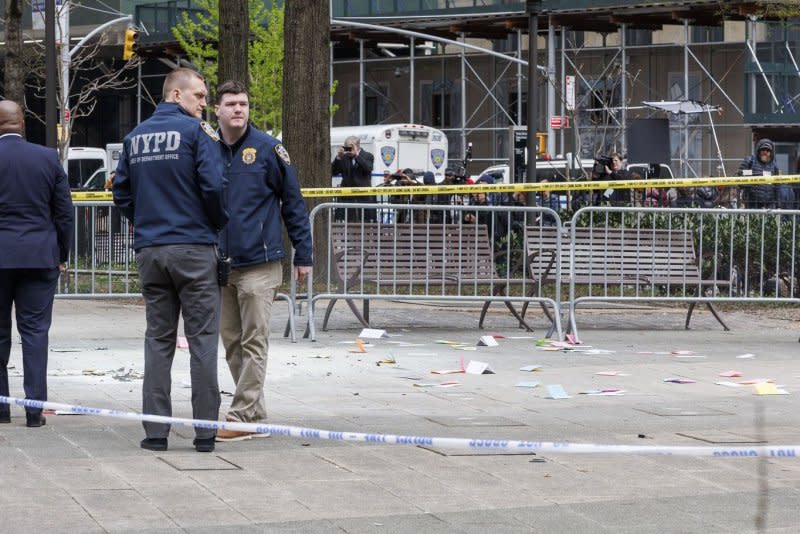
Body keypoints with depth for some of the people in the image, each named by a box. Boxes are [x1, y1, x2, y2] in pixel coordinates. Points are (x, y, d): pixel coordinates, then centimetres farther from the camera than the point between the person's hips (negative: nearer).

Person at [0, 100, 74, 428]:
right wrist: (61, 255, 12)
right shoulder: (48, 158, 1)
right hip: (40, 257, 1)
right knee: (35, 331, 3)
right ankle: (35, 408, -1)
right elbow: (64, 212, 4)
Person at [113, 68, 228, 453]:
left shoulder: (135, 136, 11)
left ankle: (155, 430, 8)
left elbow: (121, 192, 12)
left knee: (158, 339, 9)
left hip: (149, 249, 5)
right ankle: (205, 431, 0)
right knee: (202, 339, 0)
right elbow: (213, 186, -14)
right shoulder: (196, 132, -7)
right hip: (194, 248, -5)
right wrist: (220, 223, 3)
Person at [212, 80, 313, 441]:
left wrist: (303, 254, -3)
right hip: (220, 264, 5)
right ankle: (256, 415, 20)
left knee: (254, 344, -3)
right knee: (232, 344, 10)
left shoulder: (268, 149, -4)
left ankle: (240, 417, -2)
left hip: (259, 264, -5)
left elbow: (292, 202, -1)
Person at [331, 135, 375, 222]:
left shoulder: (368, 156, 3)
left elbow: (368, 168, -18)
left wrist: (357, 155, -20)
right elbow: (333, 172, 3)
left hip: (364, 197, -2)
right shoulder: (343, 158, 10)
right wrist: (338, 157, -9)